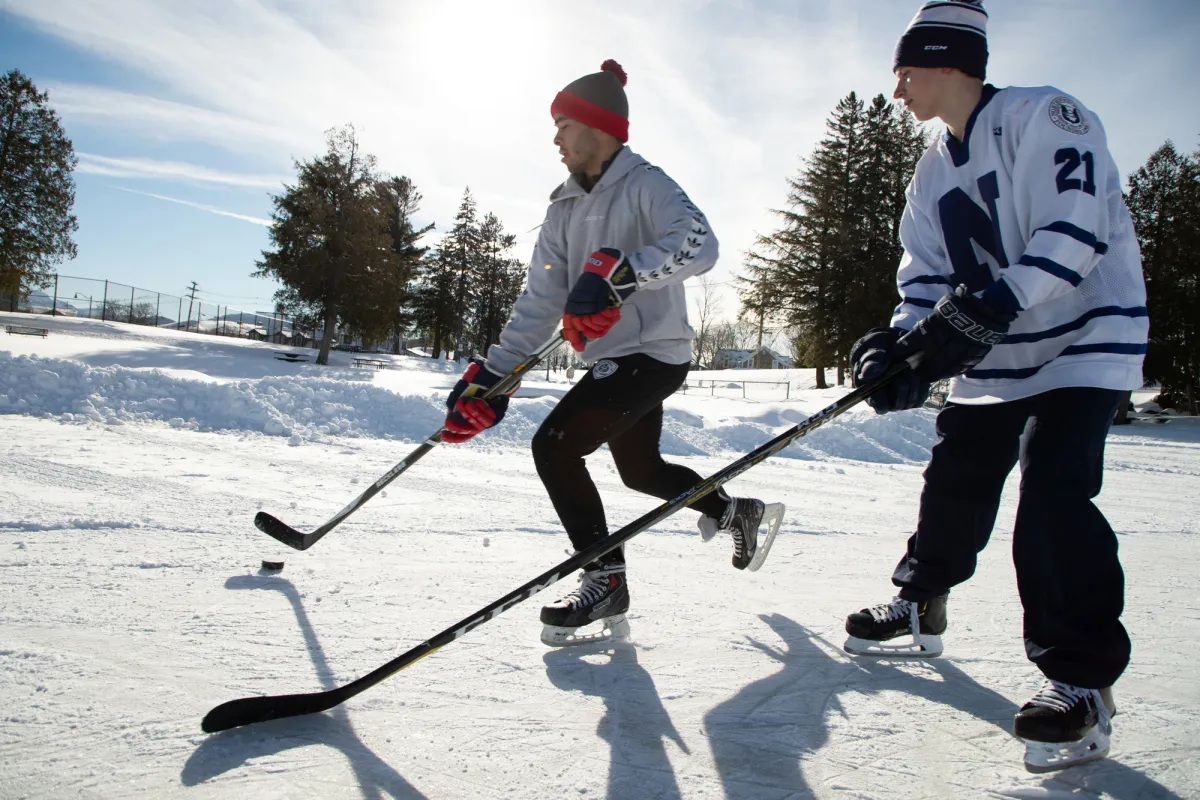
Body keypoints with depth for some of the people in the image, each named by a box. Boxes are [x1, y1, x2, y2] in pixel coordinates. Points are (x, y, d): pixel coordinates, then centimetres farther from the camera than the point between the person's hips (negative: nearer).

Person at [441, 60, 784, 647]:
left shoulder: (645, 185, -12)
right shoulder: (565, 209, 10)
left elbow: (699, 246, -29)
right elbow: (541, 302, 3)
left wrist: (616, 273, -39)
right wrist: (490, 377, -7)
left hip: (654, 354, -9)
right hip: (615, 359, 9)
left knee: (555, 445, -18)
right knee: (641, 471, 23)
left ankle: (606, 581, -4)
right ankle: (737, 511, 45)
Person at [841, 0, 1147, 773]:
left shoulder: (1043, 116, -14)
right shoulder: (934, 172, 10)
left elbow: (1071, 235, -25)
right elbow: (929, 276, 5)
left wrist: (980, 313, -33)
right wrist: (906, 342, -14)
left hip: (1083, 339, -7)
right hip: (994, 360, 8)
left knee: (1053, 492, -18)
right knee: (956, 484, 11)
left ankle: (1081, 678, -6)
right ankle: (920, 608, 32)